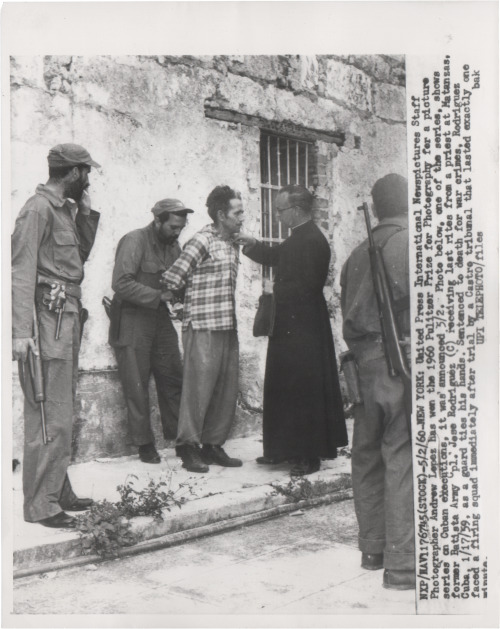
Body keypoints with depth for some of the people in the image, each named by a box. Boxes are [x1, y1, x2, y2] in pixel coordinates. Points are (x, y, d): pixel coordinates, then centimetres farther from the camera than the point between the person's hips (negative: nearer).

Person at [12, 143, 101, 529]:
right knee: (50, 418, -7)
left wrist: (87, 212, 11)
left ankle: (60, 491, 24)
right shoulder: (38, 209, -11)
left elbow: (81, 254, 21)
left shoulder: (66, 209, 16)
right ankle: (40, 505, 1)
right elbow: (22, 272, -17)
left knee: (63, 413, 14)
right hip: (48, 321, -10)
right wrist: (22, 332, -23)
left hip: (69, 317, 10)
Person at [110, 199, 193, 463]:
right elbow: (121, 283, -19)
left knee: (173, 380, 4)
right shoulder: (134, 241, -11)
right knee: (137, 386, 0)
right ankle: (145, 444, 10)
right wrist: (158, 295, -21)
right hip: (132, 320, -6)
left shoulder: (173, 246, 11)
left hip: (160, 318, 6)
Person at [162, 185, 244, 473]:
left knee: (228, 390, 8)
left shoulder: (233, 244, 15)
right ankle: (188, 447, 6)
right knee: (199, 387, -4)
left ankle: (213, 445, 18)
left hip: (228, 327, 8)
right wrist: (189, 300, 4)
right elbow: (172, 278, -9)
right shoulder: (203, 241, -9)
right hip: (203, 327, -8)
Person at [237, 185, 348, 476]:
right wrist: (253, 244, 18)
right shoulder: (300, 237, 12)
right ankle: (284, 449, 27)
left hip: (302, 329, -10)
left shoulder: (312, 241, -18)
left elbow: (305, 288, -23)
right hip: (290, 327, 10)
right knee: (284, 388, 16)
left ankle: (310, 456, 9)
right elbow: (278, 258, 29)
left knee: (304, 390, -2)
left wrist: (277, 290, -12)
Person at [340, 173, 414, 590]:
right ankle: (402, 564, 3)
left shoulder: (358, 254, 11)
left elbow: (348, 313, 13)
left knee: (368, 458, 14)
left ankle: (372, 549, 26)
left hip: (363, 363, 6)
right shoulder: (412, 244, -7)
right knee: (402, 460, -2)